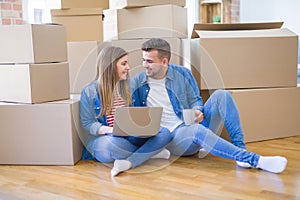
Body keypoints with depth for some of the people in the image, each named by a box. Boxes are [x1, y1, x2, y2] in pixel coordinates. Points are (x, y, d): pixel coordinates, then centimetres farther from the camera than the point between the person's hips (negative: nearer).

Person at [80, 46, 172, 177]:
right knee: (113, 142, -40)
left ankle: (128, 162, -34)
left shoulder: (127, 87, 13)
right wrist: (110, 130, -23)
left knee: (164, 133, -18)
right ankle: (150, 152, -15)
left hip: (130, 138, 5)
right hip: (102, 139, -4)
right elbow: (87, 124, -5)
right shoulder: (90, 91, -3)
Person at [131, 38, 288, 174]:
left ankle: (240, 147, -26)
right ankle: (254, 160, -39)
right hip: (170, 137, -4)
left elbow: (195, 100, 13)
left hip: (191, 124, 4)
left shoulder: (182, 74, 7)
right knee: (197, 130, -39)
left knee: (221, 95, -16)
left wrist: (197, 111, -10)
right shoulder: (138, 83, 2)